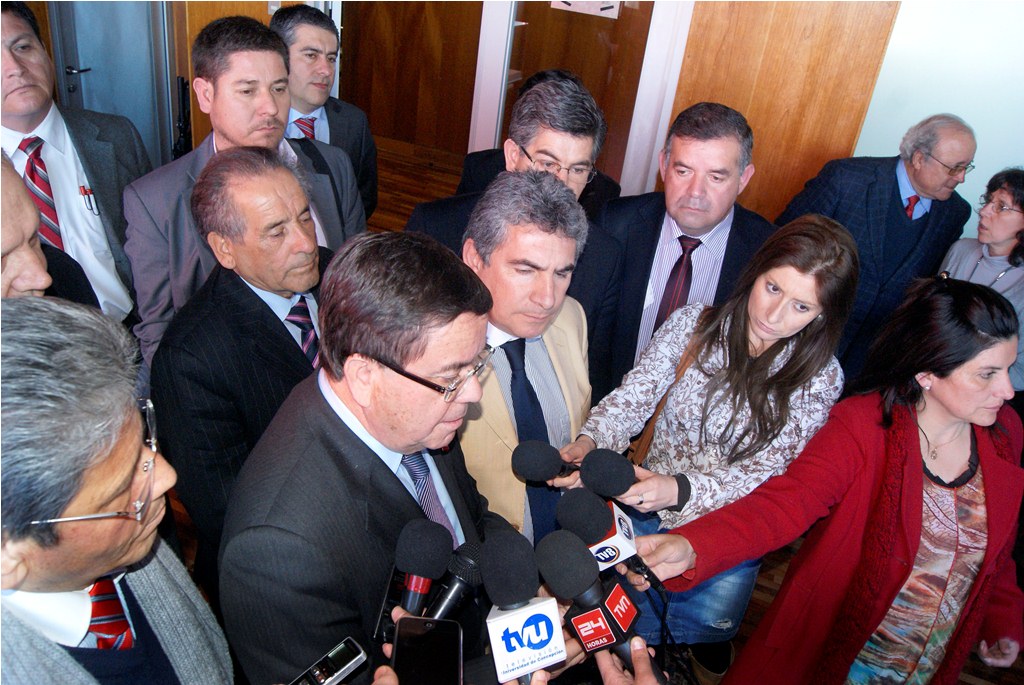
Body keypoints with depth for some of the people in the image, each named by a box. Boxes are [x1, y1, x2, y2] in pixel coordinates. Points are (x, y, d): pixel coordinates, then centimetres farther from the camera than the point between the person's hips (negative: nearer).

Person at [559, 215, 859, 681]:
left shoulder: (819, 377, -10)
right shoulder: (693, 325, -9)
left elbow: (768, 472, -17)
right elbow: (632, 398, -11)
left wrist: (680, 489, -35)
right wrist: (589, 442, -34)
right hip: (649, 513, 1)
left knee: (711, 622, -12)